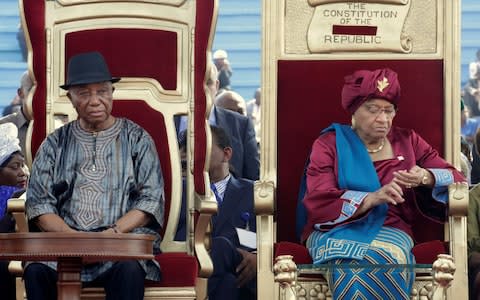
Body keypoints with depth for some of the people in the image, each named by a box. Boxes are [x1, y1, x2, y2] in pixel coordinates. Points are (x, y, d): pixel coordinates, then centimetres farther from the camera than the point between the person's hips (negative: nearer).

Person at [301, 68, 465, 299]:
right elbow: (318, 202, -7)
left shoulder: (408, 141, 16)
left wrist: (425, 178, -11)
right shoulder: (329, 144, 7)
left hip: (389, 230, 2)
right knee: (351, 270, -38)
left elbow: (455, 178, 13)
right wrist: (372, 199, -21)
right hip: (337, 229, -2)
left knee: (382, 260, -36)